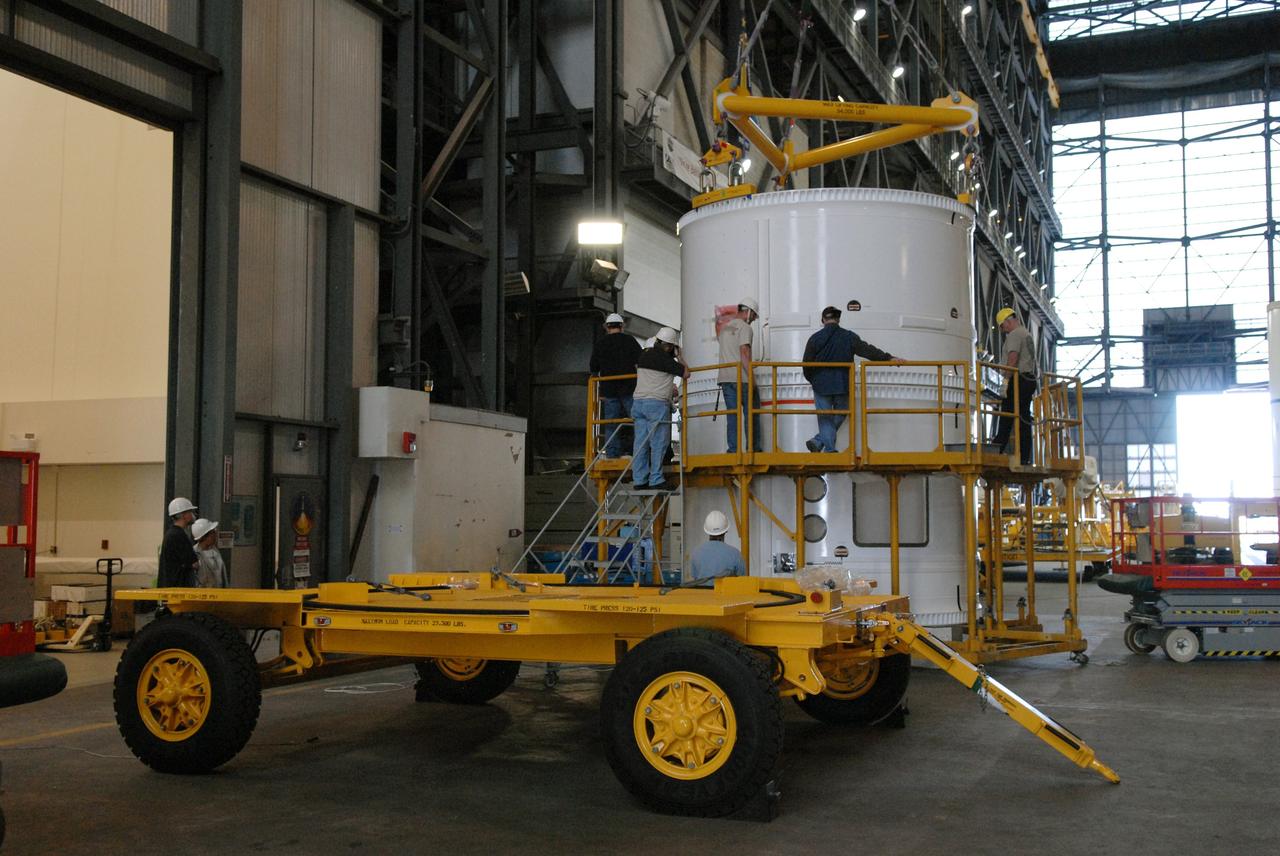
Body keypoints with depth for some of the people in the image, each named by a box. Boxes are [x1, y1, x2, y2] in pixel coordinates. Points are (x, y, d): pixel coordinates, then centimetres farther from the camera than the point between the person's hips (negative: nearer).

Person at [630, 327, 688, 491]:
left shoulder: (644, 354, 13)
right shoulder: (664, 359, -8)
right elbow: (686, 373, -3)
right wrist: (678, 356, 11)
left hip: (637, 402, 7)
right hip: (657, 403, -7)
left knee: (640, 442, 6)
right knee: (658, 442, -3)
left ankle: (639, 480, 7)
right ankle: (656, 480, -5)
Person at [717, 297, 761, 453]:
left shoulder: (724, 328, 17)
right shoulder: (744, 327, -6)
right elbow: (744, 352, -16)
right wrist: (751, 378, -18)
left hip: (725, 378, 7)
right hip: (741, 379, -7)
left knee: (732, 415, 4)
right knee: (751, 415, 1)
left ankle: (732, 450, -1)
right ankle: (754, 449, 1)